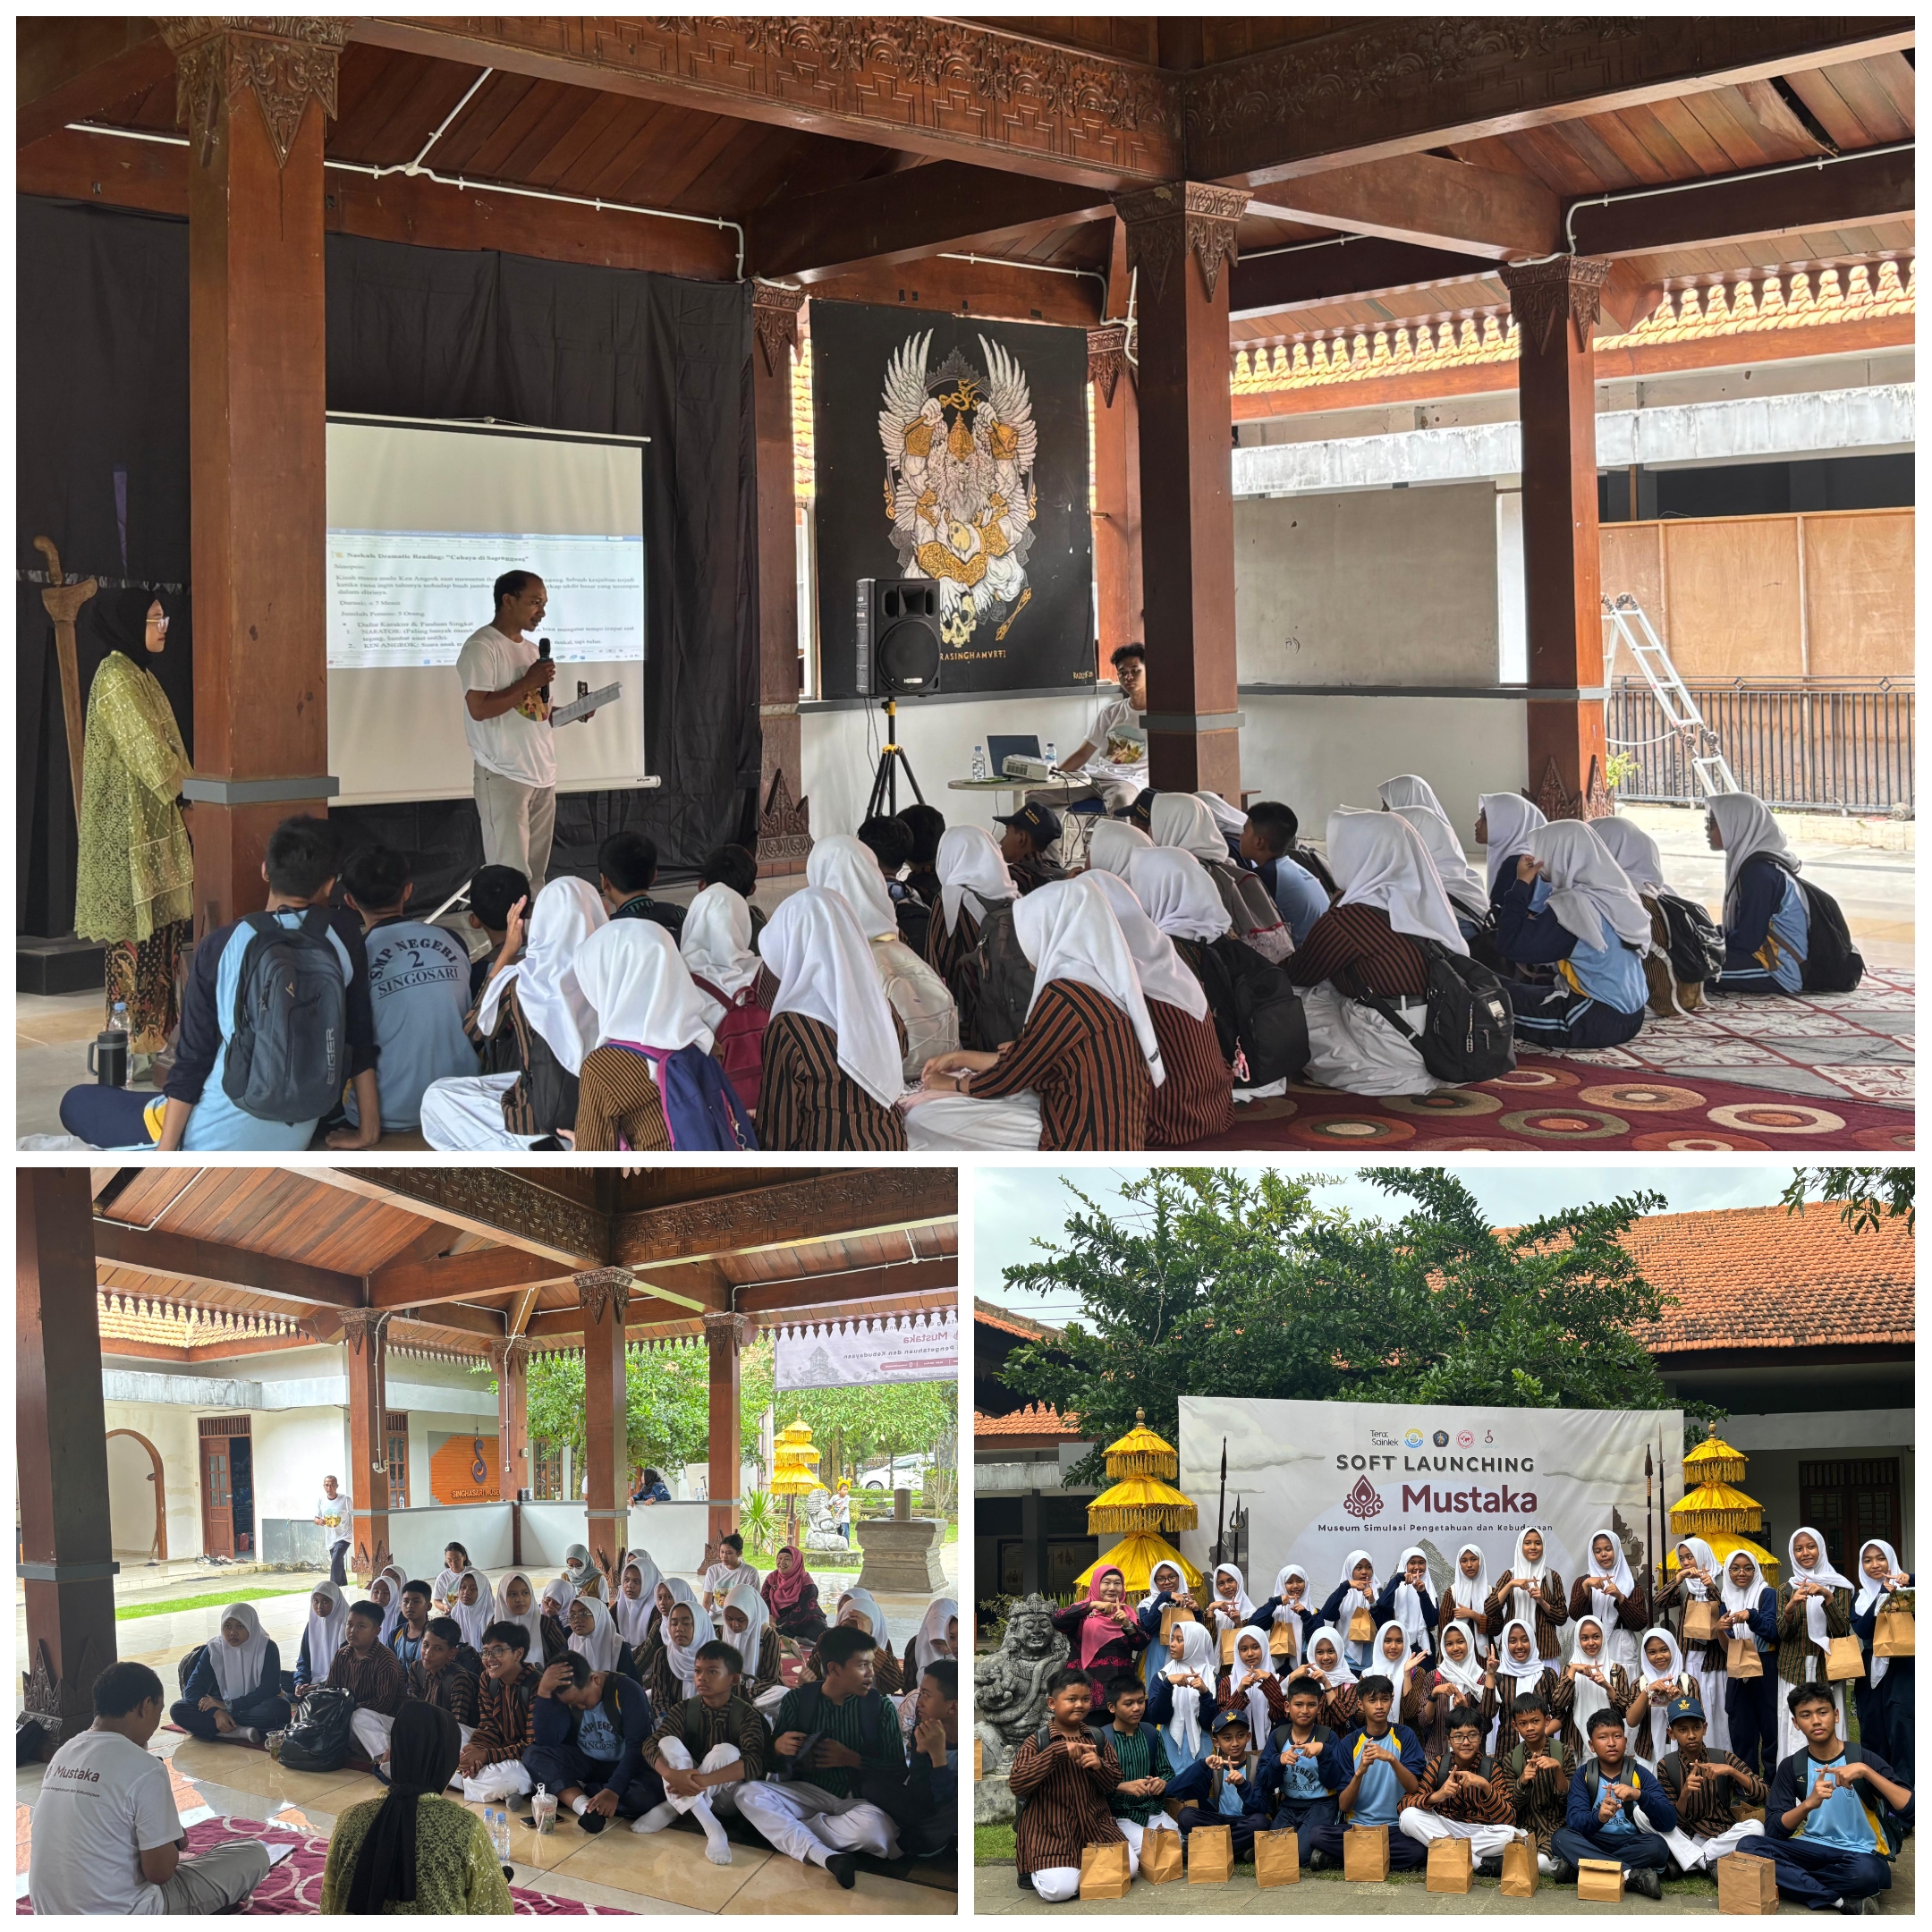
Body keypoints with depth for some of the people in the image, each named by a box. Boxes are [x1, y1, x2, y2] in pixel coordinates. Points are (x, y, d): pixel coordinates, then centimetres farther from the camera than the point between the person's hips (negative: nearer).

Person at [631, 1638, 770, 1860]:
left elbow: (755, 1763, -32)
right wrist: (671, 1774, -41)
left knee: (725, 1751, -32)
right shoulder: (684, 1709, -6)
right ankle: (711, 1829, -33)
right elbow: (650, 1744, -19)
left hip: (725, 1794, -3)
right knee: (668, 1742, -25)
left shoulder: (746, 1715, -16)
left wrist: (703, 1780, -44)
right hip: (687, 1790, 3)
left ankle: (671, 1810, -21)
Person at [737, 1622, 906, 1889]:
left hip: (858, 1798, -2)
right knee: (749, 1794, -25)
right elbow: (773, 1764, 8)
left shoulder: (880, 1707, -2)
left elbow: (898, 1773, -3)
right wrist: (778, 1747, -16)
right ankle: (824, 1855, -37)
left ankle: (781, 1829, -19)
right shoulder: (797, 1699, 1)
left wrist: (851, 1759, -17)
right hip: (808, 1792, 2)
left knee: (873, 1825, -37)